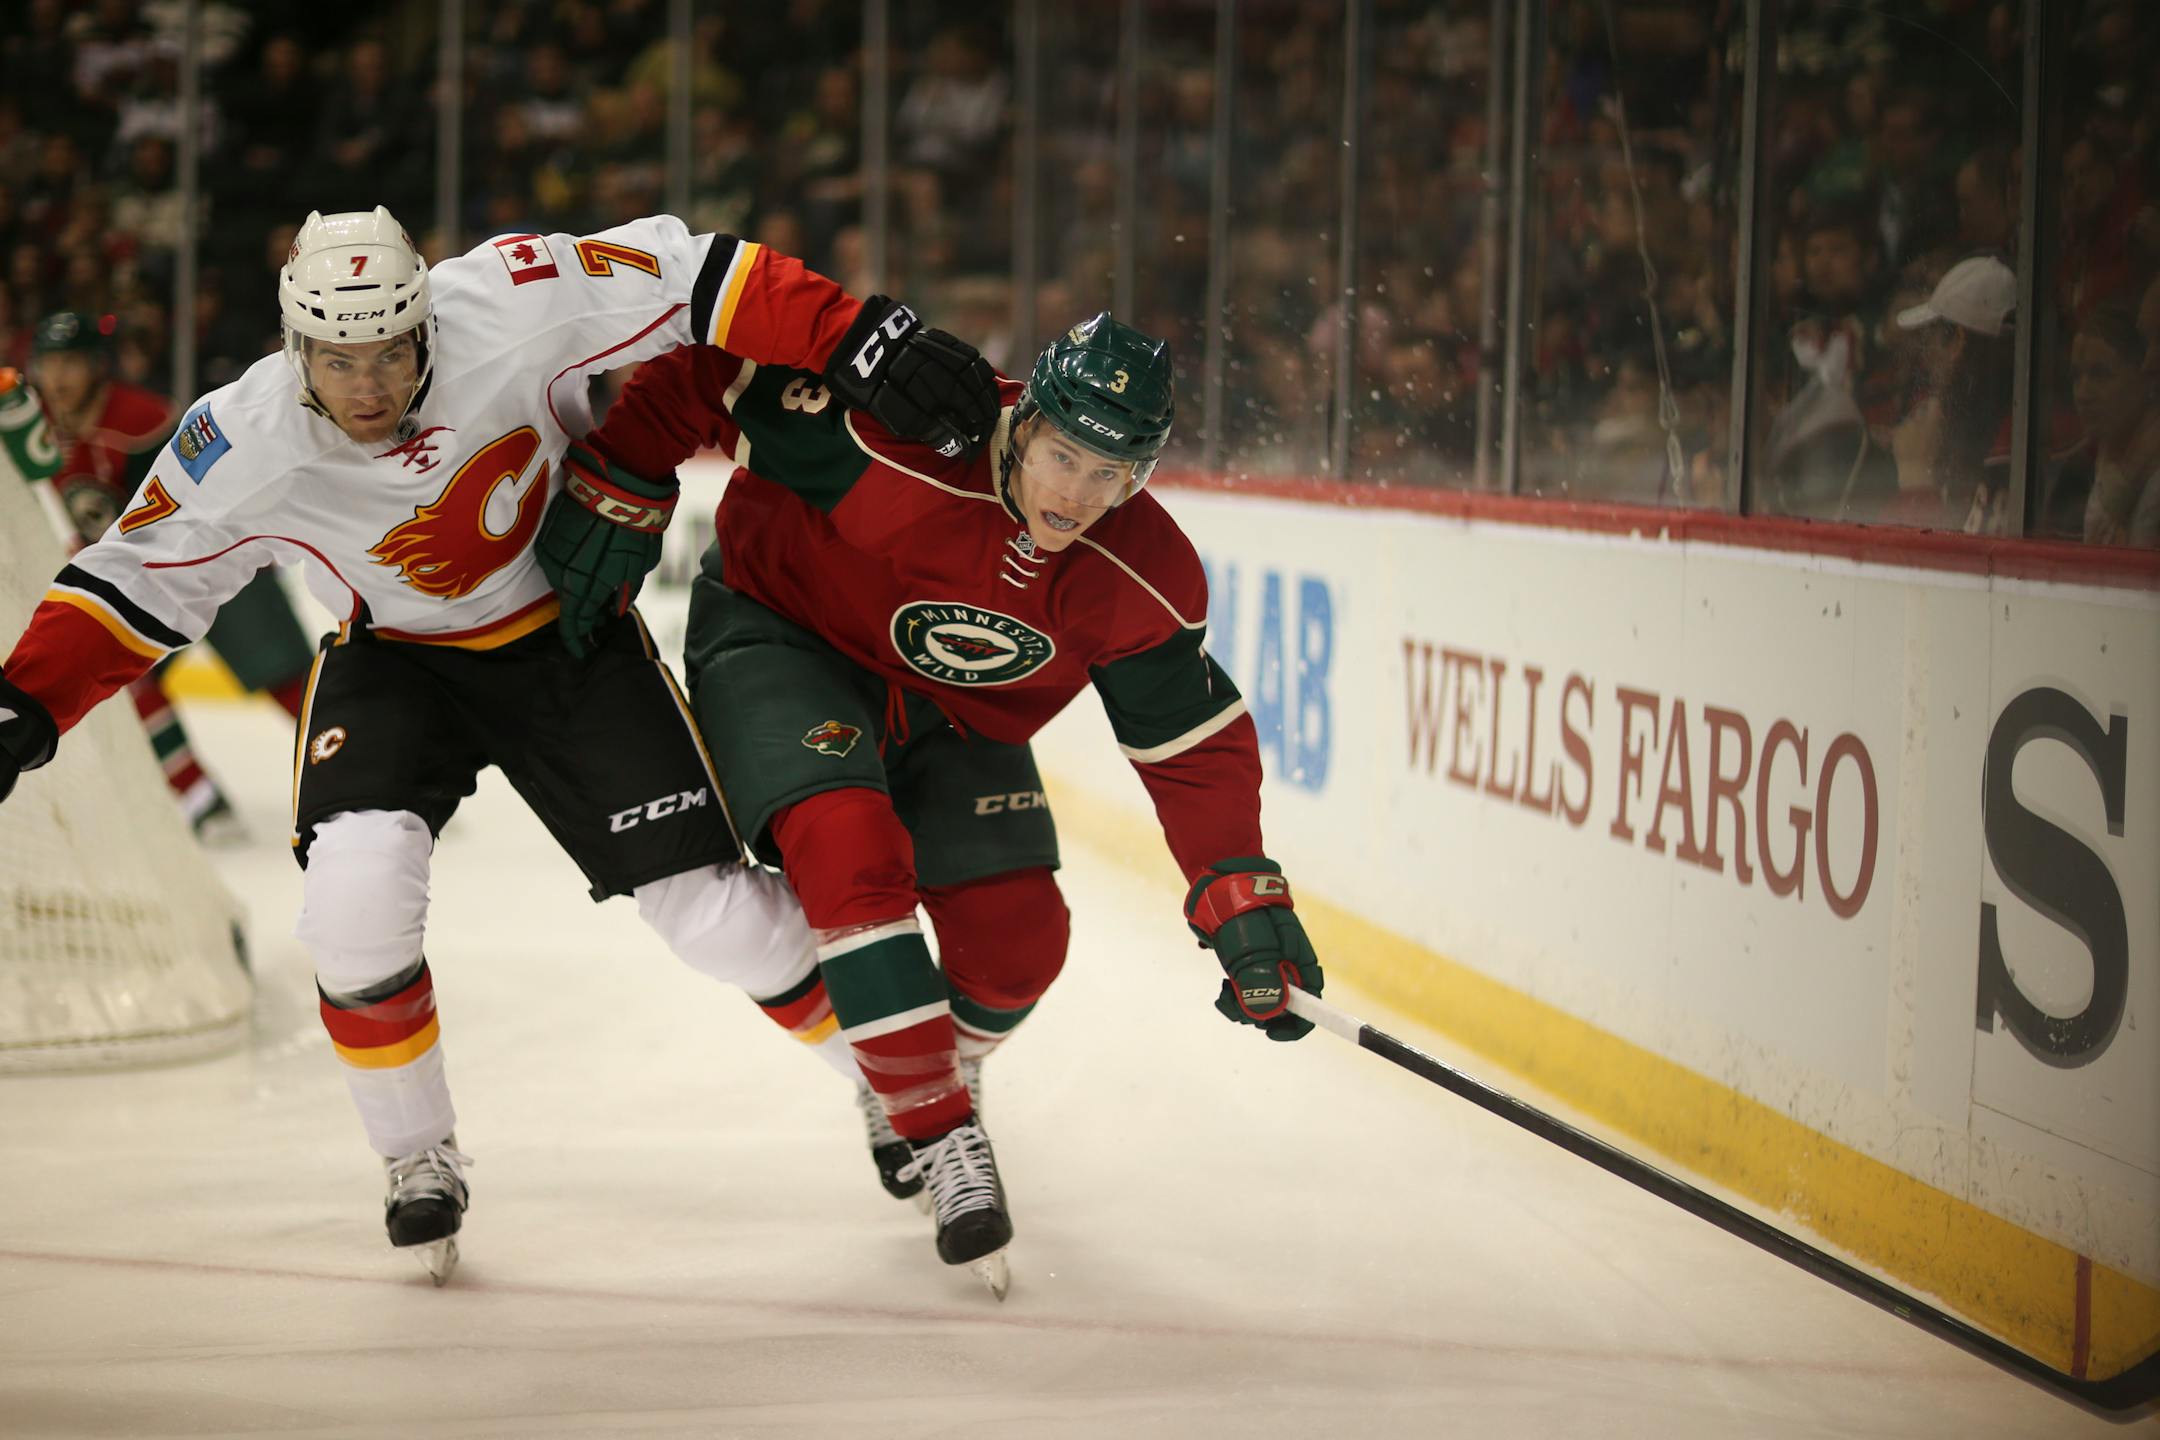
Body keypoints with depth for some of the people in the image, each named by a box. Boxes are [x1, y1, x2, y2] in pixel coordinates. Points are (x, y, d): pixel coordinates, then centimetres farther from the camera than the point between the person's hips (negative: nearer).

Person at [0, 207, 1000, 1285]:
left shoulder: (512, 308, -29)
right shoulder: (245, 447, -23)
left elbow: (690, 275, -25)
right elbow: (133, 579, -11)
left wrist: (860, 339, -34)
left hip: (568, 637, -1)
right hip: (394, 662, 1)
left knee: (708, 906, -5)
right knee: (357, 882, -25)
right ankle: (418, 1158, 1)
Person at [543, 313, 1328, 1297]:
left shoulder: (1145, 582, -21)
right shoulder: (900, 437, -36)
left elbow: (1196, 745, -11)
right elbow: (717, 370, -26)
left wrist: (1241, 897, -19)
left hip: (954, 712, 4)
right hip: (780, 636, -4)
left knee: (1016, 939, -3)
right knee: (850, 845, -30)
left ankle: (947, 1069, 34)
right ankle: (943, 1141, -20)